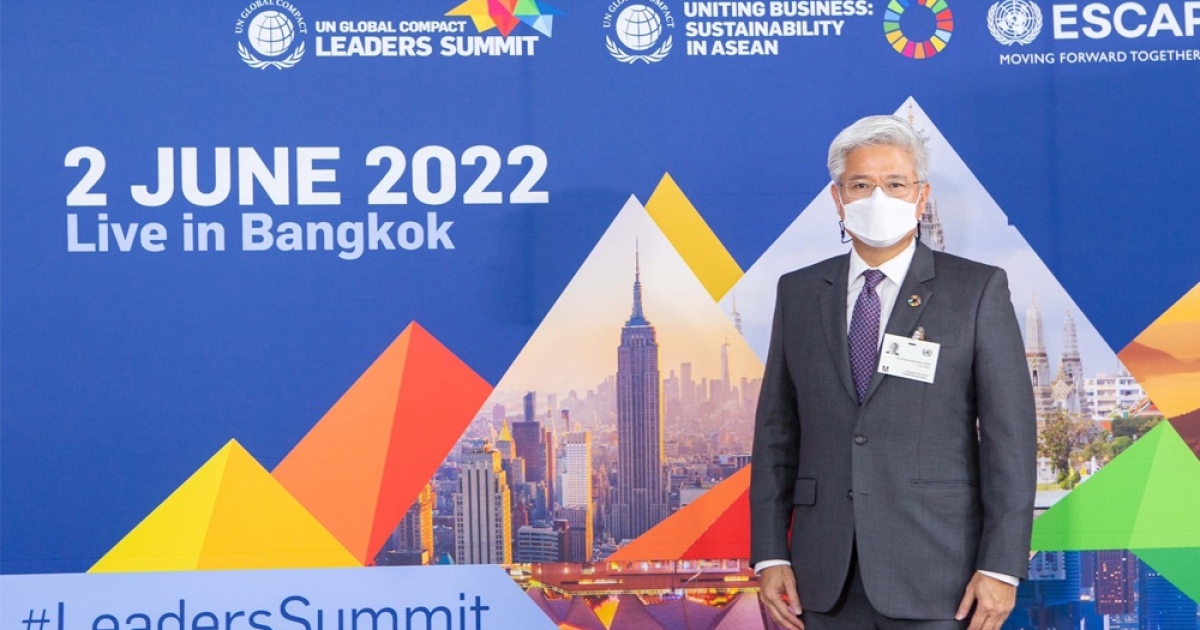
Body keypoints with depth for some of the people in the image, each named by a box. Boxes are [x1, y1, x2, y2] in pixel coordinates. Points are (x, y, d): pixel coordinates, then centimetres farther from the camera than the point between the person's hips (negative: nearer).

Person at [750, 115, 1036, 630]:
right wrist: (769, 555, 3)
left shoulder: (978, 289, 1)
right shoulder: (798, 292, 10)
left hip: (936, 577, -3)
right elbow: (777, 432, 10)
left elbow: (1010, 434, -3)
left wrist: (1001, 566, -9)